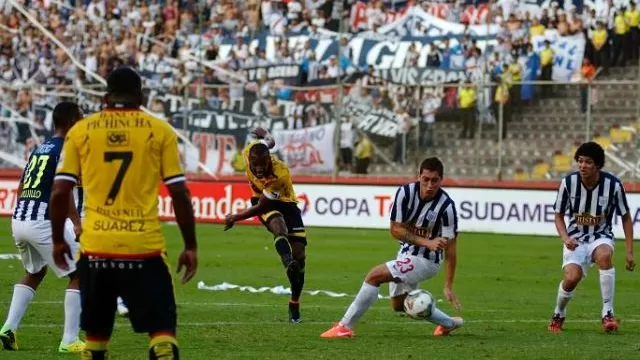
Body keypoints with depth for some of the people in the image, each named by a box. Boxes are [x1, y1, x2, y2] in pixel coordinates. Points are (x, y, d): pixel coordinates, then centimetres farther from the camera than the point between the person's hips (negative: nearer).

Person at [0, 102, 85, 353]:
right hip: (43, 223, -8)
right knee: (79, 275, 4)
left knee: (34, 272, 29)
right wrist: (77, 223, -25)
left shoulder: (39, 149, 19)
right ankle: (70, 340, -1)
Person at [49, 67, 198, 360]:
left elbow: (60, 193, 2)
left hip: (95, 247, 2)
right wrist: (190, 246, 7)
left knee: (95, 334, 14)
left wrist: (58, 241, 15)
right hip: (144, 247, -2)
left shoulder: (81, 131, 5)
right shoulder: (160, 130, 2)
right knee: (161, 330, 0)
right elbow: (179, 193, -1)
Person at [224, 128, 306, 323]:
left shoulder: (280, 174, -37)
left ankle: (294, 305, 13)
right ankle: (288, 263, -64)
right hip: (261, 198, 2)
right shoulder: (249, 153, -25)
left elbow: (261, 207, -29)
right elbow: (269, 142, 0)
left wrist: (235, 218, -21)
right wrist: (264, 135, 24)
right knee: (278, 225, -34)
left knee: (299, 254, -4)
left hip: (285, 203, -2)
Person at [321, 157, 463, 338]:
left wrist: (448, 287, -21)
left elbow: (450, 247, -19)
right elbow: (396, 230, -10)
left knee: (374, 275, -21)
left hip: (426, 260, -6)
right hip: (406, 254, 6)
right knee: (399, 304, 24)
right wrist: (426, 242, -24)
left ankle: (345, 326, -14)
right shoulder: (405, 193, -15)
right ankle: (449, 323, 43)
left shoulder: (446, 206, -23)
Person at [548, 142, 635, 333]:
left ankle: (608, 313, -26)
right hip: (575, 237, 1)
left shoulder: (613, 185, -14)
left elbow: (626, 218, 0)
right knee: (572, 277, -25)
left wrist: (630, 251, -4)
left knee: (604, 255, -37)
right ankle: (558, 315, 6)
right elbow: (559, 215, 2)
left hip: (601, 236, 0)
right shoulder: (568, 182, -12)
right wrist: (565, 238, -18)